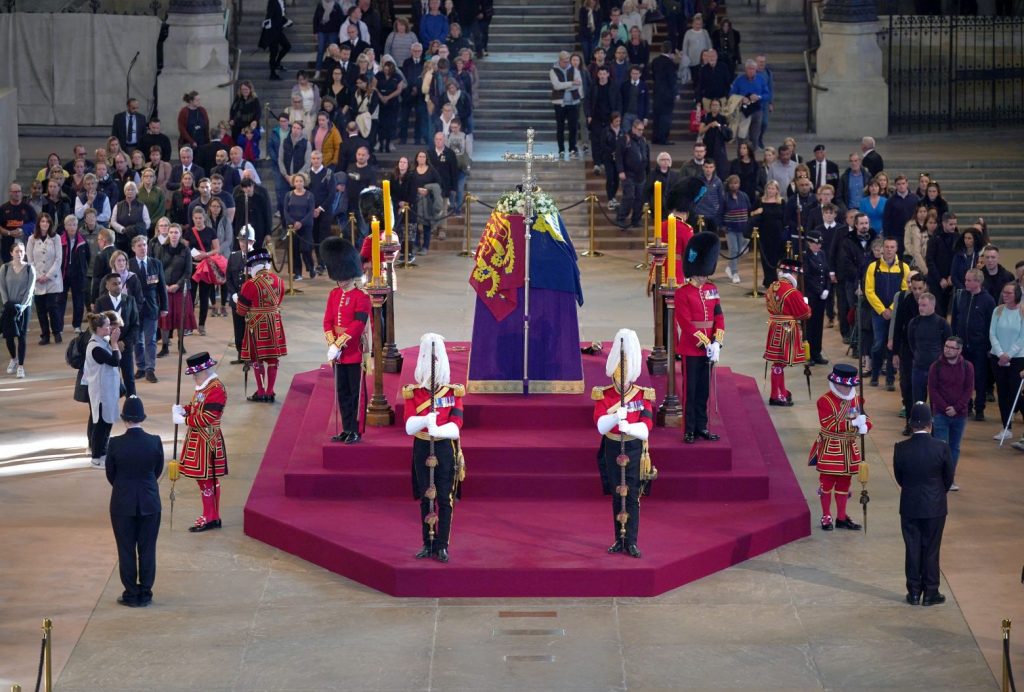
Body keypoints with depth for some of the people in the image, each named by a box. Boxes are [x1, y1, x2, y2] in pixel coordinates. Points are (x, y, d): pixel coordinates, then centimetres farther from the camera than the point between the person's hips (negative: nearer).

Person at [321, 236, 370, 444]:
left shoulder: (361, 297, -11)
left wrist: (338, 344, -19)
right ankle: (347, 429, 19)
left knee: (356, 393, 0)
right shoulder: (334, 295, 9)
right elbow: (328, 321, 6)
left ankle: (356, 431, 5)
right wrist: (332, 344, -9)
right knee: (342, 393, 11)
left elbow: (358, 325, -17)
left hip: (354, 353, -6)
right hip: (337, 353, 6)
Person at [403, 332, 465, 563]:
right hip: (422, 449, 1)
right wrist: (426, 420, -31)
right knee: (426, 498, 7)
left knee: (445, 499, -1)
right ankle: (428, 544, 16)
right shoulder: (412, 393, 1)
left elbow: (456, 426, -11)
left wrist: (437, 430, -31)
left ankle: (442, 545, 5)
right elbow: (409, 426, -11)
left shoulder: (453, 392, 0)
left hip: (446, 448, -1)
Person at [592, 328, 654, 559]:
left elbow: (646, 429, -15)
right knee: (617, 497, 8)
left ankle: (631, 542, 2)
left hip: (635, 450, -1)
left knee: (632, 497, -2)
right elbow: (601, 425, -18)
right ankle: (619, 540, 17)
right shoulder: (603, 396, -4)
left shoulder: (643, 396, -6)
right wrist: (616, 416, -37)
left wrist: (629, 427, -35)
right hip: (613, 450, 1)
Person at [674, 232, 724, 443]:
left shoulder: (712, 290, 8)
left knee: (704, 390, 11)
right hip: (691, 349, -5)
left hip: (709, 348, 5)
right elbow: (686, 323, -16)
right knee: (691, 390, 0)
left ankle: (702, 427, 19)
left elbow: (719, 317, 7)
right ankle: (690, 431, 5)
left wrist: (716, 343, -7)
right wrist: (705, 345, -18)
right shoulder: (683, 293, -10)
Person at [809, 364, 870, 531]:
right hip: (829, 449, -6)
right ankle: (826, 517, 15)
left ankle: (841, 518, 23)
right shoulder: (825, 401, -15)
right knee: (827, 483, 3)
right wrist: (851, 423, -27)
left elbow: (865, 419, 4)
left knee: (844, 483, 13)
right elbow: (829, 425, -24)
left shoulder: (856, 400, 5)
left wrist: (864, 426, -21)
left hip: (849, 448, 6)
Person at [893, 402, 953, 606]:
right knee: (931, 550, 8)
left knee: (912, 550, 10)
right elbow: (949, 478, -3)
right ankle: (930, 593, 14)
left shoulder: (901, 449, -11)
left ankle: (914, 593, 16)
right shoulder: (941, 448, -14)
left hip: (909, 507, 1)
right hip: (935, 507, -1)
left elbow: (899, 478, 1)